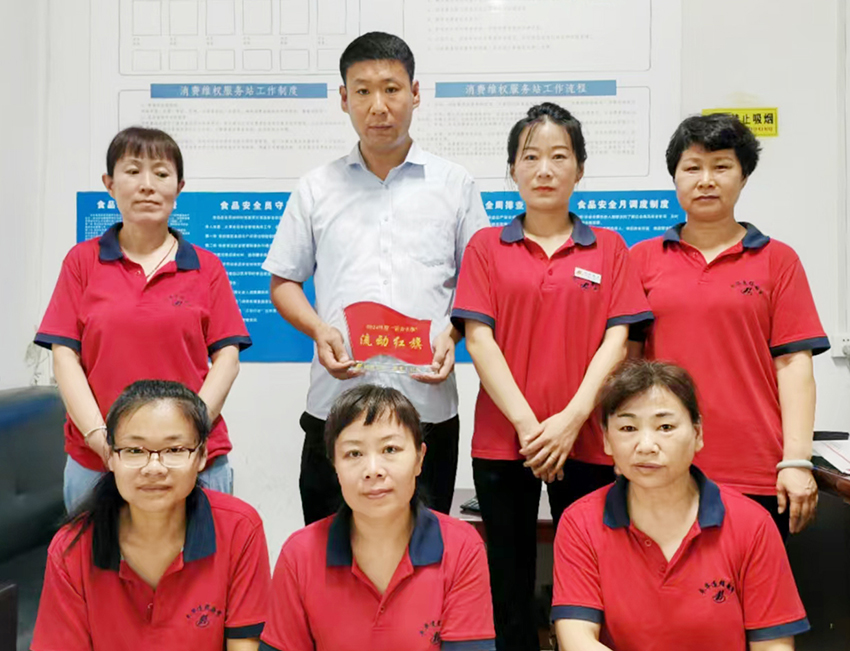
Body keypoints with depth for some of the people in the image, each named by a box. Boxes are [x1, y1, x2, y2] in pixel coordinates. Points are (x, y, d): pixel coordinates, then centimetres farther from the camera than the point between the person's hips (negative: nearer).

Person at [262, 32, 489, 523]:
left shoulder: (456, 185, 8)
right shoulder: (317, 189, 9)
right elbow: (284, 280, 12)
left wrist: (451, 335, -9)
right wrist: (319, 330, -7)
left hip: (428, 405, 0)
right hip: (335, 405, 1)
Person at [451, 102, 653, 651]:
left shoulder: (609, 248, 8)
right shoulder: (487, 246, 6)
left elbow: (617, 341, 0)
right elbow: (479, 339, -2)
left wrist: (571, 419, -13)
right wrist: (527, 423, -12)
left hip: (586, 441, 0)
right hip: (502, 440, 0)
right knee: (511, 581, 8)